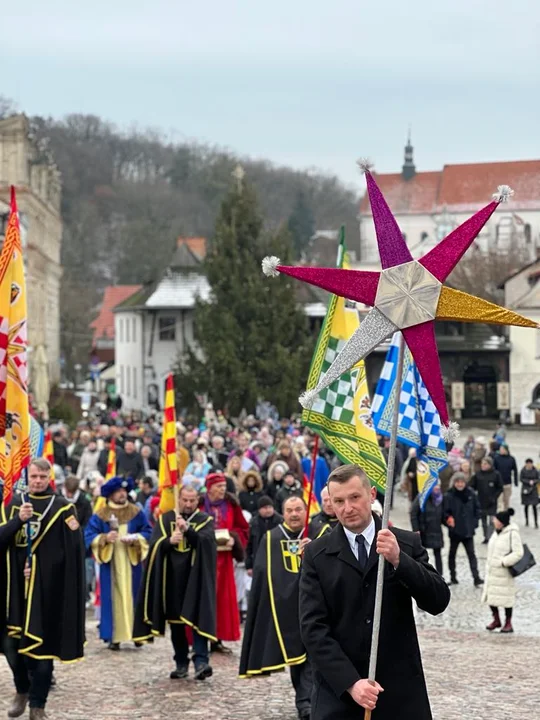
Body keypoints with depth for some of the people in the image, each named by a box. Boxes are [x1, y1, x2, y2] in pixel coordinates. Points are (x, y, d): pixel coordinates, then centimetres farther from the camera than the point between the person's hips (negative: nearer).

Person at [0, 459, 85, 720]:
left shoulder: (63, 508, -1)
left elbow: (73, 552, -4)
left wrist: (38, 569, -10)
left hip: (47, 589, -3)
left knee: (41, 644, -2)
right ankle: (22, 690, 29)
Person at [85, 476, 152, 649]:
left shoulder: (136, 513, 4)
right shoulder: (101, 515, 1)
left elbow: (148, 532, 2)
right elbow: (89, 536, -2)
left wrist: (135, 539, -16)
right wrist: (105, 538, -19)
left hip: (131, 563, 1)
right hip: (110, 563, -1)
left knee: (132, 597, 4)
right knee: (112, 598, -2)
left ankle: (136, 632, 11)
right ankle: (113, 636, 0)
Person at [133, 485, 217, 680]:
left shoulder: (205, 520, 5)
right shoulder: (165, 519, 10)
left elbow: (206, 541, -14)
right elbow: (154, 545, 0)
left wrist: (188, 529, -30)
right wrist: (169, 541, -21)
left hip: (195, 577, -3)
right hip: (172, 578, 3)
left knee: (197, 618, -13)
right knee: (175, 621, 6)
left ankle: (200, 661, -20)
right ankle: (181, 663, 14)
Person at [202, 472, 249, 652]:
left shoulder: (231, 504, 4)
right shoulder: (199, 504, -6)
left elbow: (243, 528, 9)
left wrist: (234, 538, -8)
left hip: (223, 556, 4)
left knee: (223, 596, 5)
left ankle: (218, 639, 12)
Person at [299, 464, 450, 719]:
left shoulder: (407, 544, 4)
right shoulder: (316, 554, 1)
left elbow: (438, 601, -6)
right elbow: (313, 627, -5)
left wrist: (399, 561, -21)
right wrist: (350, 682, -16)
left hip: (400, 690, 1)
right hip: (338, 689, 0)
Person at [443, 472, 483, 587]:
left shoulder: (471, 494, -3)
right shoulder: (449, 496, -12)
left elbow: (477, 509, 6)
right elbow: (445, 512, -9)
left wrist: (475, 521, -3)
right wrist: (448, 520, -25)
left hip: (468, 530, 1)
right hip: (455, 530, -1)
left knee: (471, 553, -3)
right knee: (452, 553, 14)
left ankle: (476, 577, -8)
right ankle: (453, 576, 27)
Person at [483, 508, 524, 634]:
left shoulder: (512, 533, -15)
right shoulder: (497, 532, 9)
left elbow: (518, 553, -18)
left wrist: (503, 562, -21)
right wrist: (488, 566, 14)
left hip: (504, 572, -8)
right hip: (492, 570, 8)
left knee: (506, 597, 2)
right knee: (490, 595, 10)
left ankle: (508, 623, 14)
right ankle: (496, 620, 26)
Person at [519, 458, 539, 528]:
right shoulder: (523, 471, -6)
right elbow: (521, 479, -6)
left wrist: (533, 481, -18)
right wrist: (528, 482, -18)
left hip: (533, 490, 0)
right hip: (525, 489, 0)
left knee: (534, 506, -6)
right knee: (526, 505, 9)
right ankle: (526, 520, 27)